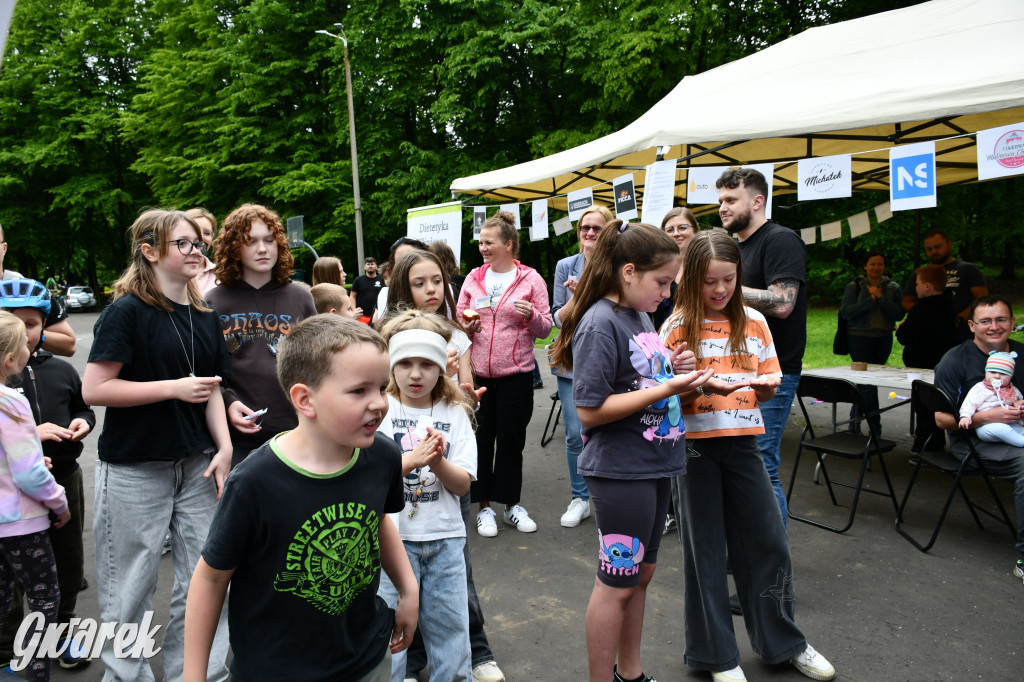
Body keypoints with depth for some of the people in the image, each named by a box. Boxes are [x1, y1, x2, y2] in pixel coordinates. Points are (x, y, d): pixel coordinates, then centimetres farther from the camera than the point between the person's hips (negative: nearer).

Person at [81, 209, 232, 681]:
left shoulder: (205, 316, 9)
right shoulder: (127, 311, -9)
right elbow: (94, 389, -14)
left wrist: (224, 448, 0)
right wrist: (175, 387, -18)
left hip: (197, 465, 5)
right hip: (135, 469, -5)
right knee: (130, 591, 7)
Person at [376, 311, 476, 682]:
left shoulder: (455, 414, 3)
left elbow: (463, 484, -1)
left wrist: (437, 461, -20)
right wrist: (413, 459, -25)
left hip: (445, 537, 2)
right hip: (393, 536, -2)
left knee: (450, 627, 12)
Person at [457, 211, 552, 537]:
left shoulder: (531, 279, 0)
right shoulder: (473, 278, 8)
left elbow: (545, 328, 0)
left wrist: (532, 316, -20)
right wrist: (466, 326, -6)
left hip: (516, 374, -2)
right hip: (477, 372, 2)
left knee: (512, 439, 7)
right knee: (481, 438, 6)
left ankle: (512, 505, 24)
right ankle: (484, 507, 21)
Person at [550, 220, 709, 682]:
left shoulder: (642, 315, 9)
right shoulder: (600, 323, -18)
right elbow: (590, 410, -21)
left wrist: (674, 367, 1)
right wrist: (666, 388, -22)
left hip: (654, 465, 9)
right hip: (620, 471, -9)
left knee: (640, 573, 20)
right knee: (617, 583, 5)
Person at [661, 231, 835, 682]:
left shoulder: (753, 322, 5)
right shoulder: (678, 327, -5)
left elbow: (767, 390, 10)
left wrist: (767, 384, -13)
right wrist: (701, 386, -25)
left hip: (742, 442, 3)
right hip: (694, 444, -3)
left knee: (767, 541, 9)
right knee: (704, 548, 7)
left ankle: (783, 642, 31)